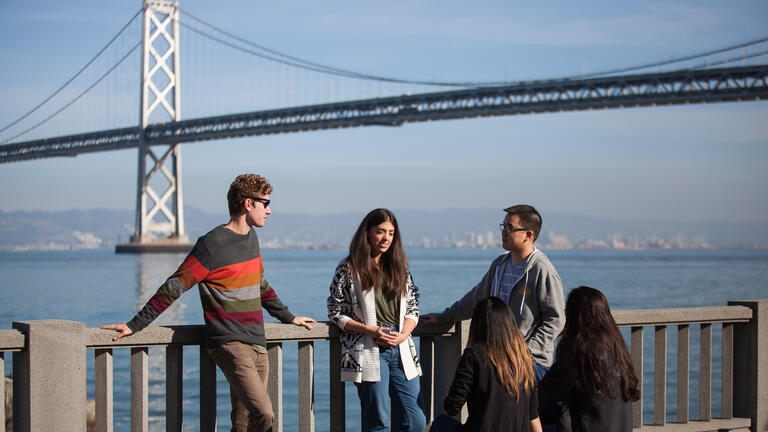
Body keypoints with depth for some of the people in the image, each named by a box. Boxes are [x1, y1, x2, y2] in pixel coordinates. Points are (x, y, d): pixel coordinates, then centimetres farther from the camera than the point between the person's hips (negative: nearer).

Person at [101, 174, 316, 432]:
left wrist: (288, 317, 39)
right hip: (230, 345, -8)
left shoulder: (251, 237, 15)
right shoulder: (213, 245, -10)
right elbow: (173, 288, -8)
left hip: (256, 345, 8)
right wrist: (135, 326, -7)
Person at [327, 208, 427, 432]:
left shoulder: (399, 266, 15)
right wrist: (371, 330, -11)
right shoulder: (349, 268, 1)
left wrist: (403, 335, -3)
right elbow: (336, 312, 1)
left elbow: (413, 307, 17)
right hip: (369, 352, -5)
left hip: (401, 349, 5)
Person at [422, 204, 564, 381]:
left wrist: (529, 350, -17)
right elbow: (477, 297, 28)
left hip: (533, 362, -7)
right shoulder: (500, 264, 14)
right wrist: (444, 317, 33)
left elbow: (554, 319, -10)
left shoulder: (542, 270, -10)